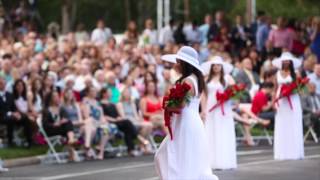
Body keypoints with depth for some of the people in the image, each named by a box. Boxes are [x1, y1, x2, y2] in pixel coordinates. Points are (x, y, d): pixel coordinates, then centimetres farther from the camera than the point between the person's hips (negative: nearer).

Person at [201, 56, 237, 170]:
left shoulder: (227, 79, 3)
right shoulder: (207, 80, 9)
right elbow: (204, 96, 8)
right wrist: (203, 110, 0)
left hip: (223, 111, -2)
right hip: (210, 110, 2)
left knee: (223, 135, -3)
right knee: (211, 135, 0)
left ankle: (224, 162, -1)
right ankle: (212, 162, 1)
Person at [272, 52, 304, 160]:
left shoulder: (295, 73, 1)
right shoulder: (278, 73, 8)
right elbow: (275, 88, 9)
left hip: (293, 100, -3)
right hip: (281, 101, 3)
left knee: (294, 125, -3)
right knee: (282, 126, 1)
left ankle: (295, 152, -1)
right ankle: (283, 153, 4)